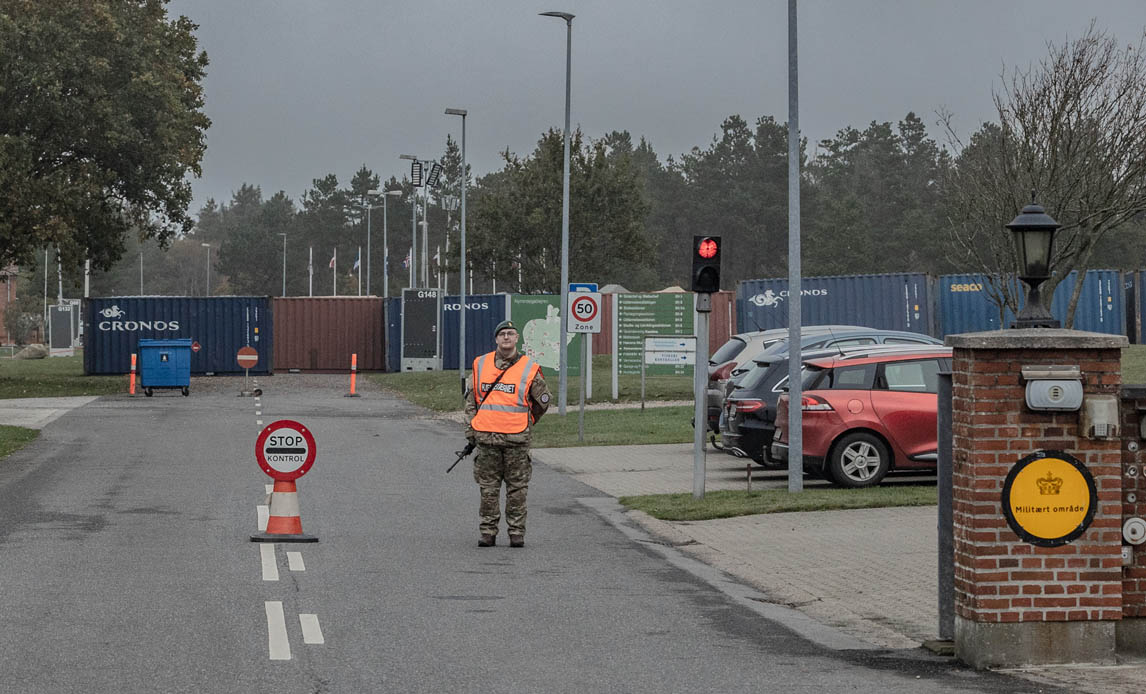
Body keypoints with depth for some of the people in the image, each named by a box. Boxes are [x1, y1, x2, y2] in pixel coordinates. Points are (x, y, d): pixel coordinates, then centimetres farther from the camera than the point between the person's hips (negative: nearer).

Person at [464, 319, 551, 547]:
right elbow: (471, 399, 15)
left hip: (517, 439, -2)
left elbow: (543, 401, 13)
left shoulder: (529, 369, 1)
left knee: (517, 488, 2)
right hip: (487, 438, 2)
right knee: (488, 488, 5)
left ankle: (517, 532, 8)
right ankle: (488, 532, 10)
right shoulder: (481, 365, 8)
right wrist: (470, 429, 9)